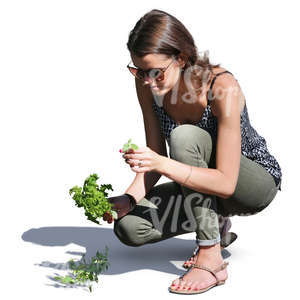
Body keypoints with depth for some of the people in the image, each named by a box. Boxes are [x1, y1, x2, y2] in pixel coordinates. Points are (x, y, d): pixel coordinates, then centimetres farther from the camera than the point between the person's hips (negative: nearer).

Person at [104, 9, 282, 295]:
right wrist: (128, 199, -24)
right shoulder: (147, 86, -13)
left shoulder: (222, 87, -31)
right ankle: (215, 225, 11)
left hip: (256, 183, -6)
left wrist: (162, 164, -44)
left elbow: (226, 183, -33)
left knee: (185, 137, -34)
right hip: (201, 187, 6)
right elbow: (156, 159, -7)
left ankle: (211, 259, -26)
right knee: (129, 227, -15)